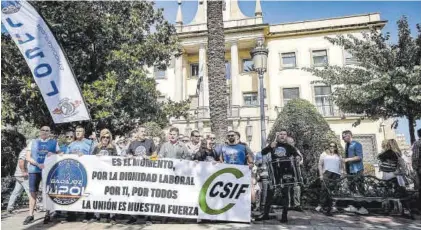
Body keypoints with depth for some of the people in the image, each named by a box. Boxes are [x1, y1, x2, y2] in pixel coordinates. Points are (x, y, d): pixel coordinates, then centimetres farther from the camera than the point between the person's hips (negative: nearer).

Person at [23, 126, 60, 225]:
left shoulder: (54, 142, 9)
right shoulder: (33, 142, 9)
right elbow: (28, 157, 2)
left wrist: (52, 154, -14)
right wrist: (38, 164, -13)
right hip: (34, 170, 1)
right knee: (32, 192, 3)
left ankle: (47, 214, 10)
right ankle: (30, 215, 12)